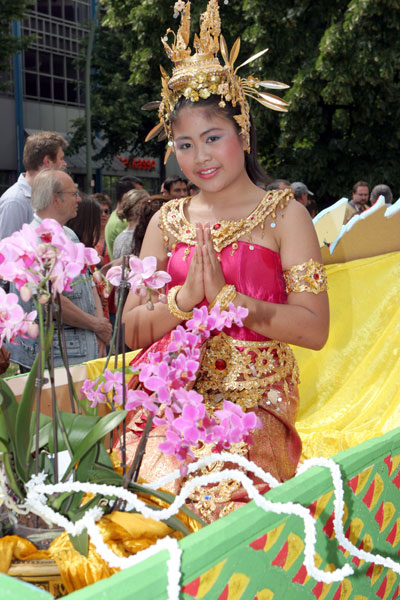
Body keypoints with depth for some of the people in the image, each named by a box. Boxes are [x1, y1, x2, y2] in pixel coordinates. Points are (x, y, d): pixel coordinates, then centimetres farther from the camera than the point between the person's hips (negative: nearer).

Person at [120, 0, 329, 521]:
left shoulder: (284, 215, 1)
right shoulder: (168, 222, 11)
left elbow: (314, 329, -9)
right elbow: (132, 329, 6)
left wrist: (225, 294, -16)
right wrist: (186, 297, -12)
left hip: (255, 403, -2)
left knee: (224, 502, -28)